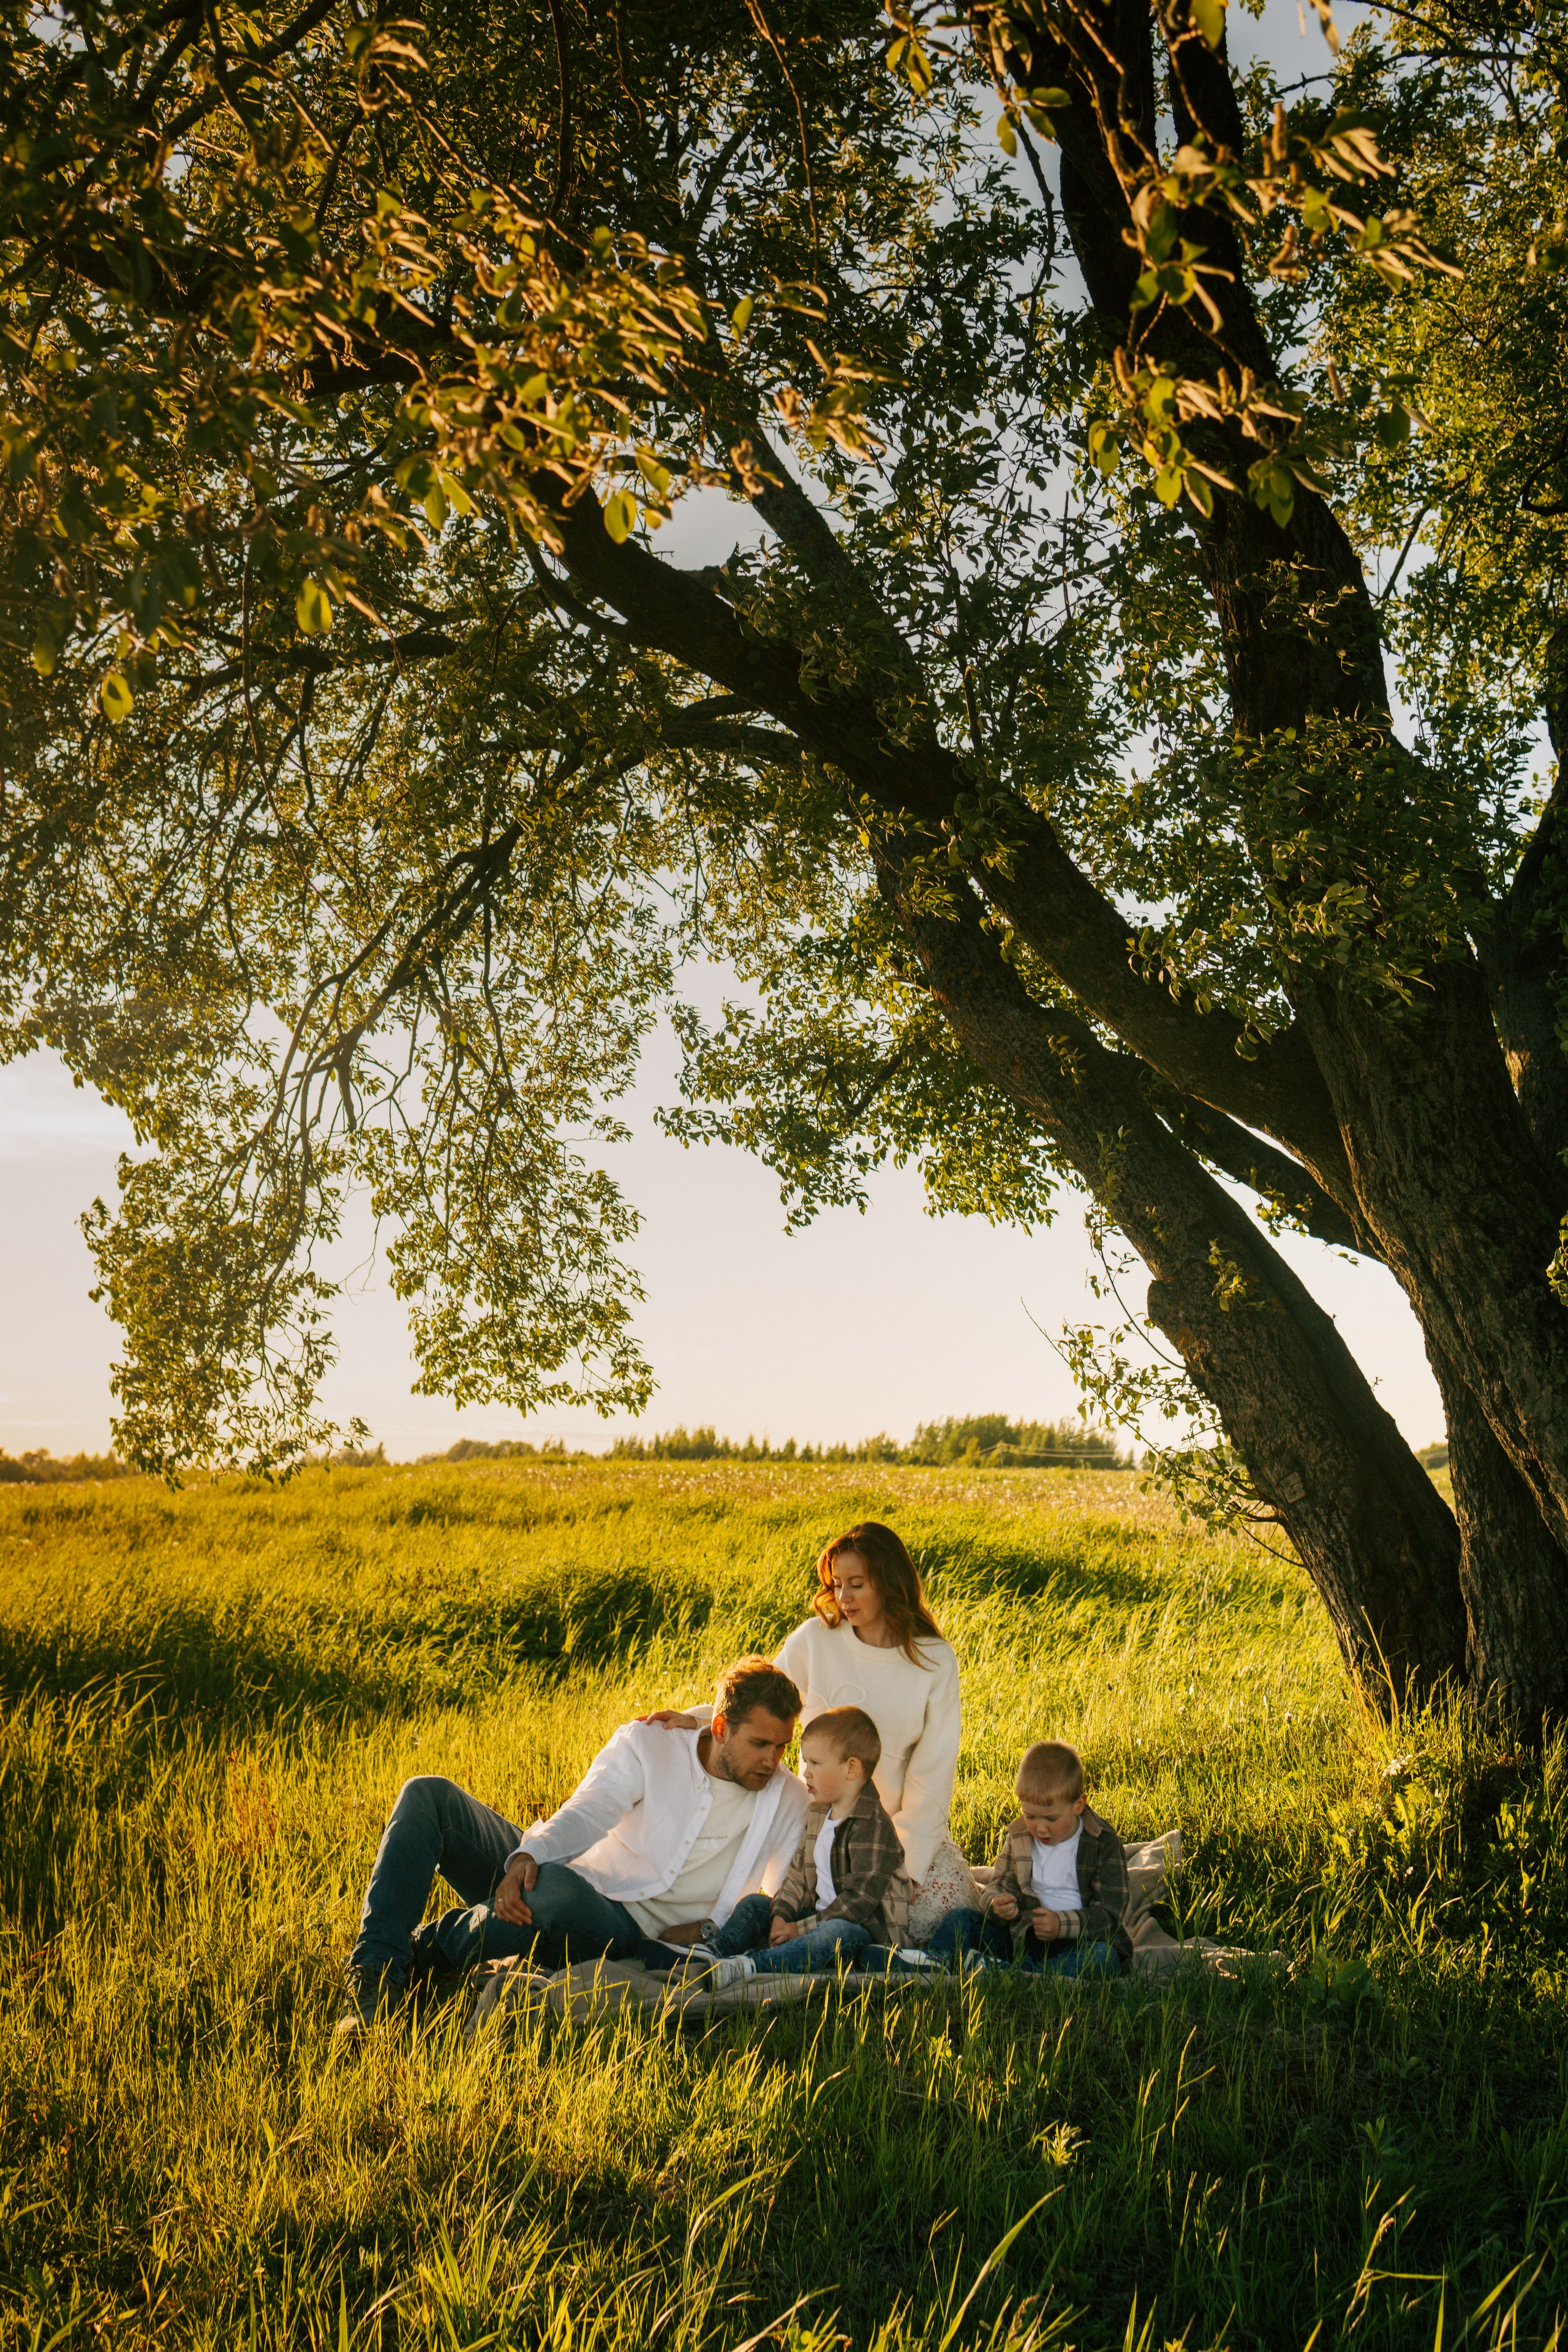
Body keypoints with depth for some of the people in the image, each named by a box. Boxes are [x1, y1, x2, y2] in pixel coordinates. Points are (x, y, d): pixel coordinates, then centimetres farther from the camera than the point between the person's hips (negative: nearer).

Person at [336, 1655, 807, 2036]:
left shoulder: (786, 1802, 3)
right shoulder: (646, 1745, 3)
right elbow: (587, 1814, -12)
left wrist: (711, 1929, -15)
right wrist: (528, 1855, -33)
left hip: (623, 1929, -3)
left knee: (557, 1888, -40)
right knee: (429, 1795, -15)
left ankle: (419, 1951, -16)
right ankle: (375, 1976, -25)